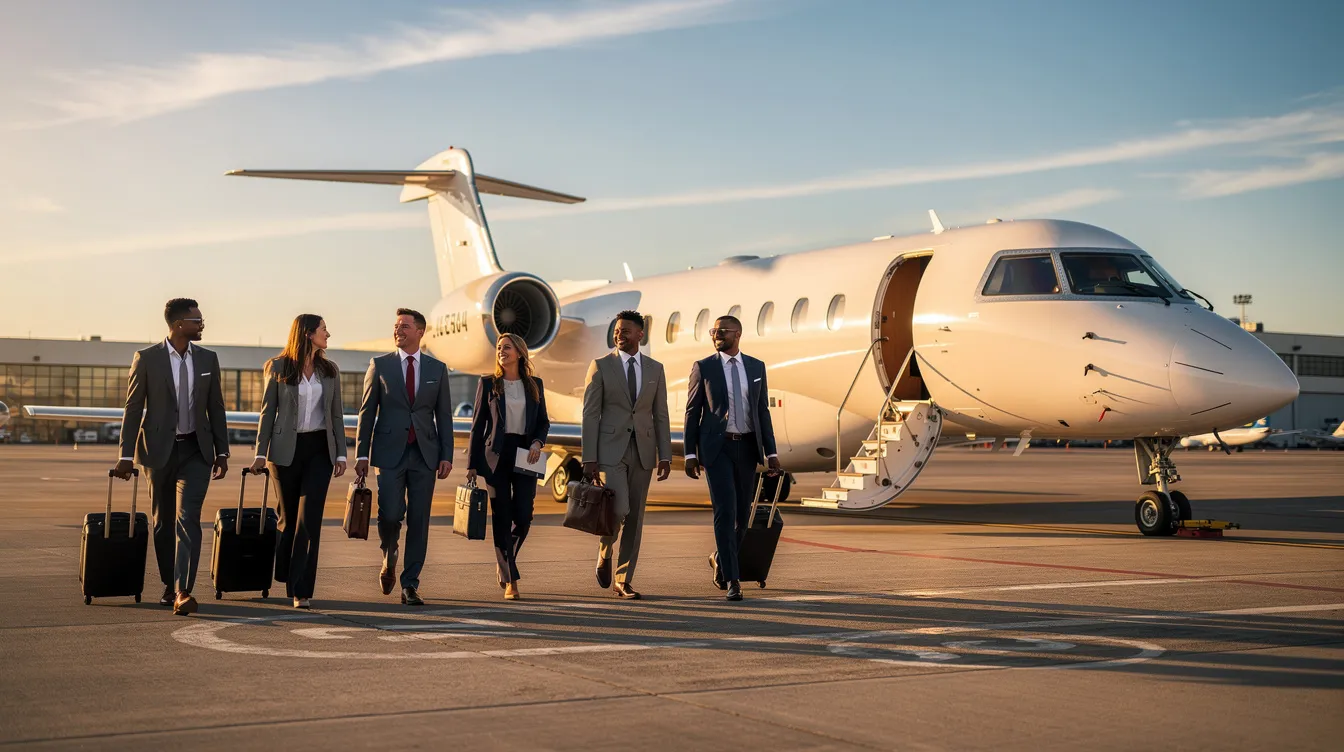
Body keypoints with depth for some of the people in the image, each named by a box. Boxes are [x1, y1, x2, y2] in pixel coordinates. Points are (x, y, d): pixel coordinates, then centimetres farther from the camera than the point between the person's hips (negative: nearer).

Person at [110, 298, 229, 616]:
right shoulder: (147, 358, -4)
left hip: (196, 450, 1)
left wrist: (222, 452, 8)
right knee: (163, 521, 9)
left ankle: (183, 592, -18)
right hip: (159, 449, -1)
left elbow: (216, 408, 10)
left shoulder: (207, 359, 6)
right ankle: (169, 585, 26)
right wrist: (126, 456, -5)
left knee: (188, 519, -12)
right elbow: (133, 408, -2)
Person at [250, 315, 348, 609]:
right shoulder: (278, 367, 1)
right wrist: (260, 453, -5)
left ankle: (301, 590, -9)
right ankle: (288, 579, 30)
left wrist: (341, 454, 4)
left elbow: (336, 415, 11)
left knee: (309, 518, -8)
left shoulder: (330, 371, 9)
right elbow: (268, 411, 1)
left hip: (320, 449, 2)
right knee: (289, 518, 7)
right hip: (286, 449, -1)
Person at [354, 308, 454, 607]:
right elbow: (367, 412, 5)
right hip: (390, 451, -1)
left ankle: (410, 585, 8)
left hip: (425, 453, 1)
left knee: (419, 521, 0)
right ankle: (389, 560, 21)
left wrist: (447, 455, 1)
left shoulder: (437, 368, 9)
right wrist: (362, 453, -1)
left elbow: (444, 415, 9)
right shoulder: (380, 365, 5)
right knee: (390, 514, -11)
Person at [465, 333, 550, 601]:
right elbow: (477, 425, 4)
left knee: (523, 517, -5)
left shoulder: (534, 385, 9)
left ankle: (503, 564, 24)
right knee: (501, 519, -3)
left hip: (524, 455, 2)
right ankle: (510, 581, 3)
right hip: (496, 455, -1)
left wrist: (538, 442, -8)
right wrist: (472, 464, 0)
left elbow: (544, 421, 14)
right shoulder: (488, 384, 4)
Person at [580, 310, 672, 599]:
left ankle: (623, 581, 13)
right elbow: (590, 414, -3)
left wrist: (665, 456, 2)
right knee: (618, 510, -16)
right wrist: (589, 458, -9)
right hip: (611, 449, -3)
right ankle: (605, 552, 16)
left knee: (635, 517, 5)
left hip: (643, 450, 3)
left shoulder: (655, 368, 8)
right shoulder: (601, 366, 0)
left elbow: (660, 415, 9)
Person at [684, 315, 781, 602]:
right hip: (716, 447, -3)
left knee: (742, 513, 9)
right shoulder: (703, 367, -1)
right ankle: (732, 579, -9)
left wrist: (771, 452, 3)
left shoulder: (756, 367, 7)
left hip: (747, 447, 3)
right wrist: (690, 454, -6)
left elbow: (763, 411, 9)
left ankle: (720, 559, 36)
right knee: (725, 511, -13)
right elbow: (692, 412, 0)